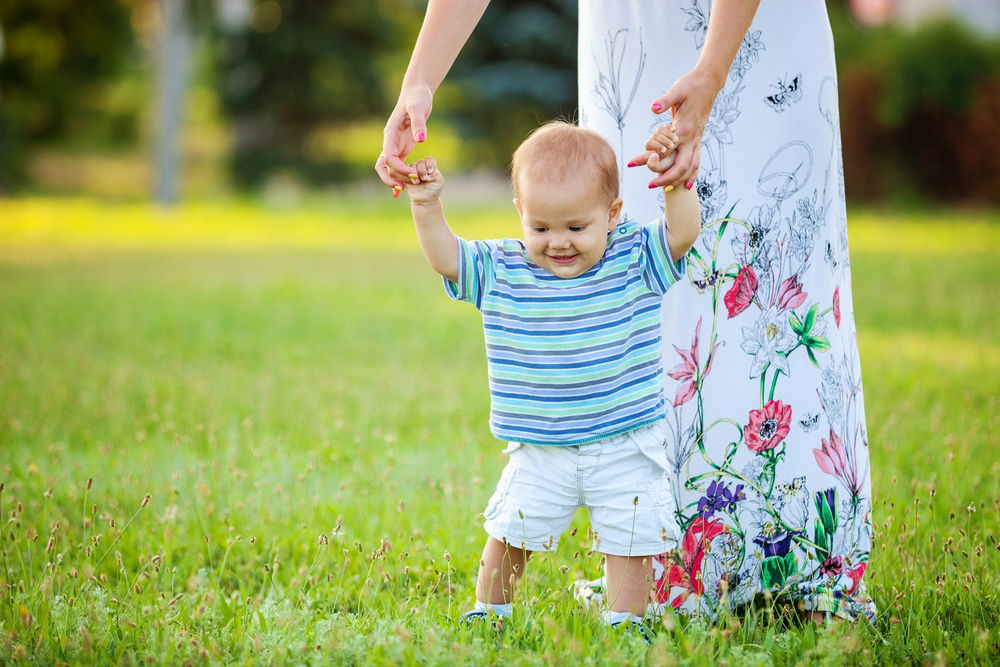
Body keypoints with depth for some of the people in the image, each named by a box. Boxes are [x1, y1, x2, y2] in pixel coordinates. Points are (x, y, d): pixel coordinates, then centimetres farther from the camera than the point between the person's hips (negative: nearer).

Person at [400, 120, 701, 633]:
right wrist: (426, 207, -17)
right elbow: (445, 258, -3)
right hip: (539, 454, 1)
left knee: (628, 541, 1)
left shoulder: (634, 260, -6)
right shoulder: (501, 272, -3)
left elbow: (683, 232, -14)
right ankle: (489, 611, 24)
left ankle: (624, 624, 15)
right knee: (508, 533, 4)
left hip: (624, 448, -1)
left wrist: (673, 180, -28)